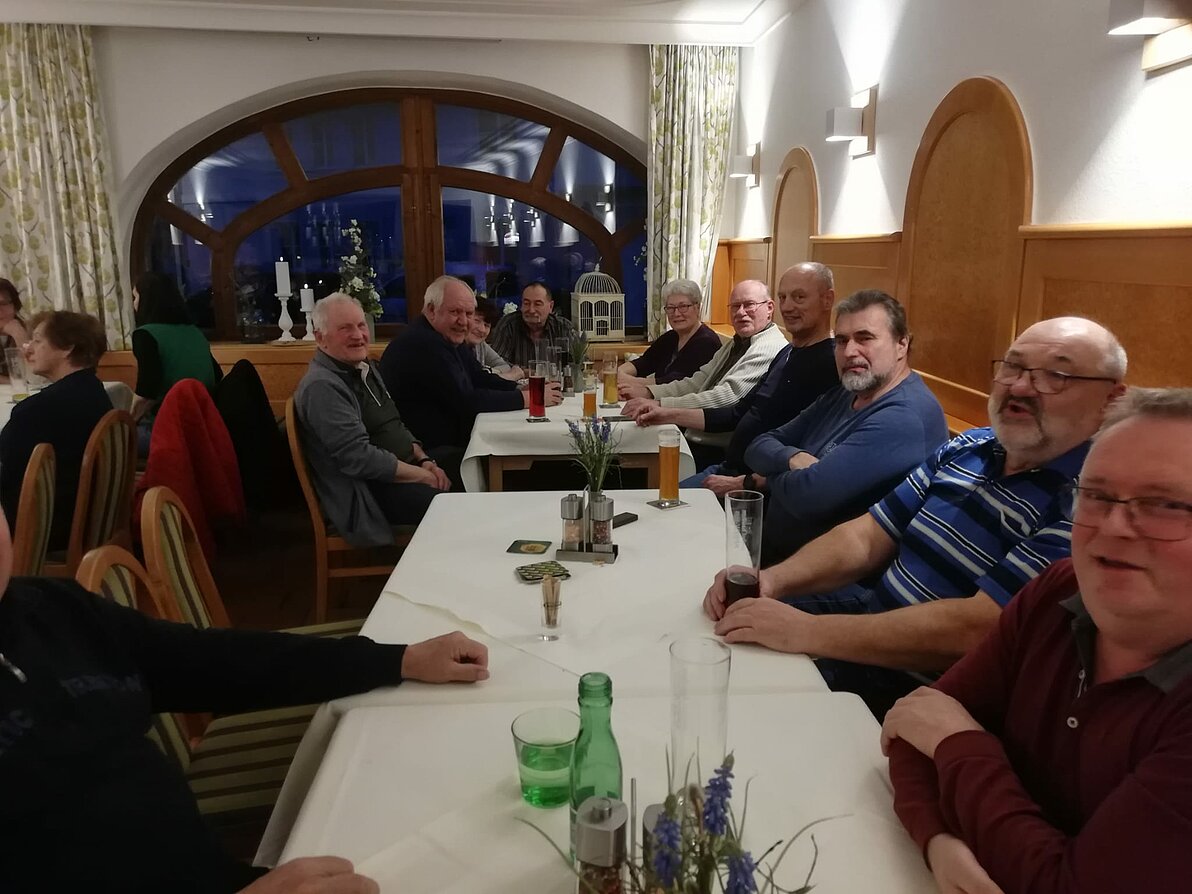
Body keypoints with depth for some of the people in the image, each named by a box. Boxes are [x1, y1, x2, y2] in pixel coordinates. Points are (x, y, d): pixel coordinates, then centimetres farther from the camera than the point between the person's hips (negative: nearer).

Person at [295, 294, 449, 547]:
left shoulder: (366, 368, 14)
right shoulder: (322, 387, -16)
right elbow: (359, 457, -22)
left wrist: (424, 460, 1)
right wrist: (422, 475, -16)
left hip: (401, 472, 9)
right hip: (365, 493, -9)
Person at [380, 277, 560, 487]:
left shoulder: (449, 340, 12)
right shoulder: (423, 344, -22)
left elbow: (481, 380, 12)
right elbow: (467, 402, -24)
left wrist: (523, 389, -5)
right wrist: (526, 398, -18)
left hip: (451, 444, 10)